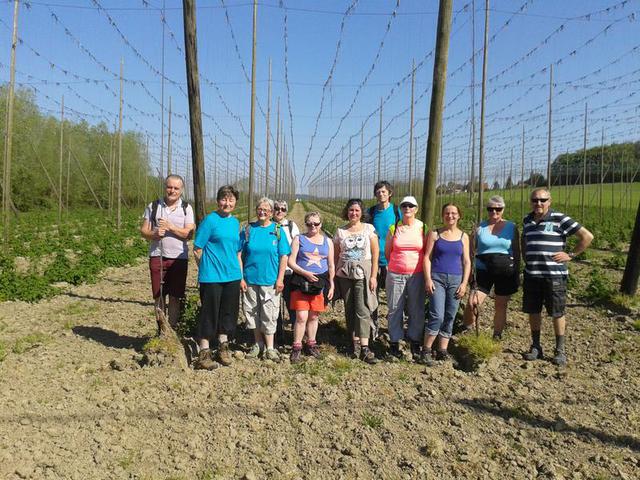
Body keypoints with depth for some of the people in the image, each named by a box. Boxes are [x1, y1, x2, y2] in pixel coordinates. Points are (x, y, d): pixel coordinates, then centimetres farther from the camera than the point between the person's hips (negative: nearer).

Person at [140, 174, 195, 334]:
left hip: (179, 258, -1)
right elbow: (144, 231, 4)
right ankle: (161, 330, 20)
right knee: (159, 296, 7)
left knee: (175, 297, 4)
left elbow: (189, 233, -5)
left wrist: (171, 227, -17)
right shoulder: (153, 206, 6)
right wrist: (154, 234, -16)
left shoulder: (186, 208, 3)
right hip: (157, 256, 1)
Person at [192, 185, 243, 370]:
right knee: (209, 313, 1)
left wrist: (240, 273, 15)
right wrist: (207, 268, 0)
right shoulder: (210, 220, -8)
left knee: (228, 312, 14)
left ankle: (223, 346, 30)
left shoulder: (235, 222, 12)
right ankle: (204, 353, 11)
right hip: (212, 277, -6)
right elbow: (197, 250, -7)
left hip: (232, 276, 6)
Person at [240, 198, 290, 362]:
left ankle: (269, 348, 12)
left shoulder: (277, 230, 0)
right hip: (250, 280, 2)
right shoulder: (248, 230, 3)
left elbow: (284, 256, -1)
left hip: (270, 280, -2)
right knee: (252, 312, 11)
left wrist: (280, 279, -7)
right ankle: (258, 344, 27)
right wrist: (241, 278, -4)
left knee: (269, 315, 1)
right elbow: (240, 255, 2)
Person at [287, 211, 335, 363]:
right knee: (301, 317, -8)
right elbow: (291, 262, -4)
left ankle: (311, 344, 26)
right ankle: (297, 347, 4)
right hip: (301, 282, -2)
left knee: (313, 316, 11)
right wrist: (306, 273, -16)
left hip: (320, 283, 3)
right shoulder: (299, 239, 3)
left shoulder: (327, 242, 10)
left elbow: (331, 266, 13)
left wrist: (331, 285, 7)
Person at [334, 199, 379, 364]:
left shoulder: (369, 229, 1)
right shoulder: (340, 231, 7)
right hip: (344, 274, 3)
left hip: (363, 273, -2)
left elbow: (375, 254, -1)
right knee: (349, 310, 7)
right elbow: (336, 256, 9)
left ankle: (365, 347, -9)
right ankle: (355, 342, 18)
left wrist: (373, 276, -7)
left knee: (362, 310, -9)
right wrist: (334, 276, 4)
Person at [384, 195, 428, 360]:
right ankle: (394, 343, 17)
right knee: (395, 309, 6)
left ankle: (415, 342, 18)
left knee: (416, 310, 4)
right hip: (395, 275, 1)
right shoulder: (393, 228, 2)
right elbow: (387, 252, 10)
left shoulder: (423, 228, 1)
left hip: (416, 275, 0)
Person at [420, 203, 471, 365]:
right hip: (437, 278, -3)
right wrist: (428, 279, -8)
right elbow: (427, 257, 2)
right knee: (437, 316, -13)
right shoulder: (435, 234, 5)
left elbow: (467, 262, 9)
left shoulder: (463, 237, 10)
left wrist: (464, 283, 0)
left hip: (456, 280, 3)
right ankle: (426, 350, -1)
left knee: (450, 317, 4)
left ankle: (442, 350, 14)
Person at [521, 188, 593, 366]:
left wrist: (570, 255, -6)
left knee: (557, 313, 6)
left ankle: (560, 350, 20)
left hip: (554, 275, -5)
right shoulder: (527, 220, 9)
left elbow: (587, 236, -6)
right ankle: (535, 347, 26)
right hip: (531, 275, 5)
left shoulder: (559, 219, -7)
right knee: (533, 312, 11)